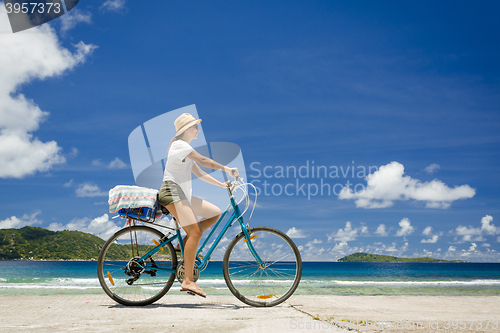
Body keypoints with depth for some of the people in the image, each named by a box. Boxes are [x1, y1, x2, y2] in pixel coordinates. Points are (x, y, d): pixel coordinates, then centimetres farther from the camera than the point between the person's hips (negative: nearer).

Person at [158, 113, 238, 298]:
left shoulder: (186, 148, 22)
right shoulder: (179, 145, -7)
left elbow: (199, 172, 18)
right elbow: (203, 160, -15)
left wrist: (221, 184, 11)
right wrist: (226, 168, -11)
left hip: (183, 194, 10)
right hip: (172, 192, -10)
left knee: (215, 213, 2)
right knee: (195, 232, -22)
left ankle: (185, 244, 3)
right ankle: (188, 281, -22)